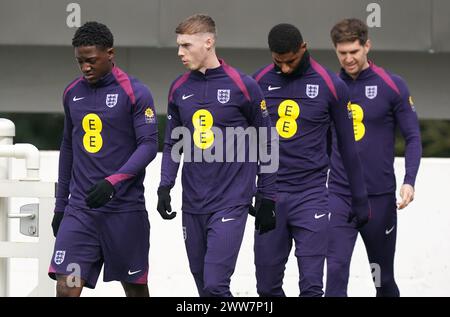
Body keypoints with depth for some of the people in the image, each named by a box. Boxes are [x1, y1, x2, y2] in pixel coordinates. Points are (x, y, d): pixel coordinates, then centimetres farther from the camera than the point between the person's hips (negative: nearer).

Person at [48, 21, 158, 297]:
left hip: (125, 209, -4)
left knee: (135, 286, 8)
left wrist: (113, 182, -24)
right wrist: (60, 206, 19)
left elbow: (149, 145, -11)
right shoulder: (72, 93, 10)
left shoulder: (135, 93, -6)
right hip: (80, 209, 4)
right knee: (66, 288, -10)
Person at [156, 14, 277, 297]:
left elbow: (266, 145, 0)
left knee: (215, 284, -15)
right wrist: (165, 186, 3)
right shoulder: (179, 89, 8)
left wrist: (268, 199, 0)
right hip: (193, 206, 5)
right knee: (203, 285, 10)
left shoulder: (243, 87, -6)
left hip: (231, 204, -5)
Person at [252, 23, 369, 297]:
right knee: (267, 287, 5)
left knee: (311, 286, -11)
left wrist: (361, 200, 10)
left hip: (311, 195, -3)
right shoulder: (260, 81, 4)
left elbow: (348, 147, 5)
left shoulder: (331, 86, -3)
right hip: (270, 195, 3)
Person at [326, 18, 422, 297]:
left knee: (384, 277, 12)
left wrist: (409, 181, -16)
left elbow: (413, 137, -3)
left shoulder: (392, 86, -4)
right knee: (336, 271, -13)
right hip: (339, 196, 1)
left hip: (380, 197, -1)